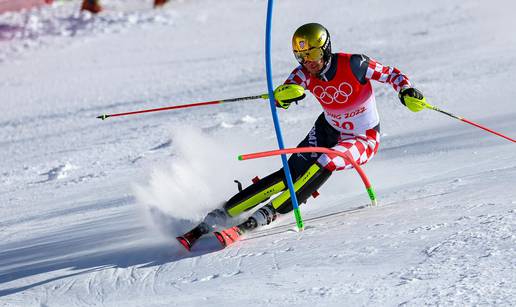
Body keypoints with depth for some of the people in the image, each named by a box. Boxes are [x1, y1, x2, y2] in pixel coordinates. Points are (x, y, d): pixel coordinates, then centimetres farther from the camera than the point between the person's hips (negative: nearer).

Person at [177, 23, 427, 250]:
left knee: (324, 163, -32)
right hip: (327, 130, 4)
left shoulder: (353, 64, -24)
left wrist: (406, 91, -32)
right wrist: (281, 94, -50)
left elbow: (391, 73, -12)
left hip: (364, 140, -4)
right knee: (289, 174, -14)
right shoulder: (305, 74, -13)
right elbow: (279, 98, -26)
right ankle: (221, 214, -13)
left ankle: (266, 215, -32)